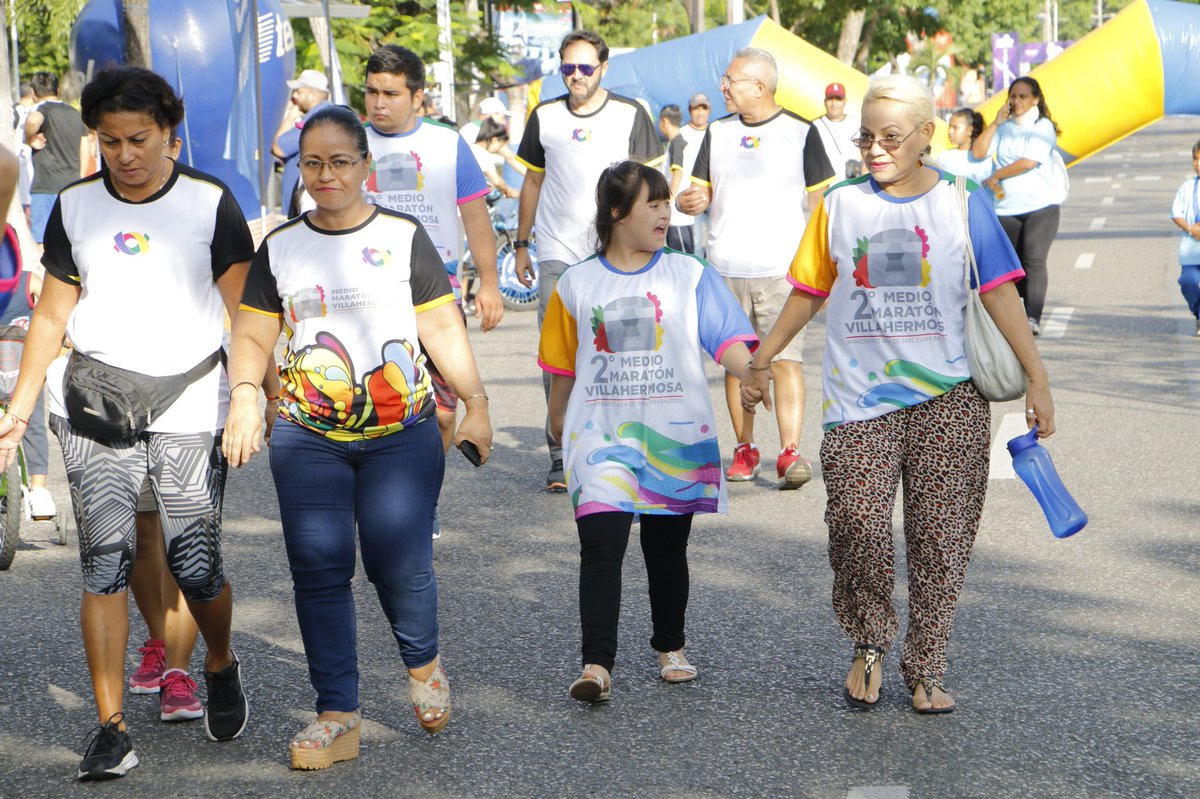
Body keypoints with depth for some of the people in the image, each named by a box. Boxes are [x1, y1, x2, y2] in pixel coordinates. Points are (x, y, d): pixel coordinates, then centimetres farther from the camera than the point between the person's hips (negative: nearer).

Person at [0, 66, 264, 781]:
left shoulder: (210, 203, 1)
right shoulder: (76, 206, 8)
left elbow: (244, 310, 2)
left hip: (191, 405, -2)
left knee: (196, 565, -4)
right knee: (105, 556, -8)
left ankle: (221, 667, 29)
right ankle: (112, 727, -4)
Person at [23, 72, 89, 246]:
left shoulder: (42, 109, -6)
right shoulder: (74, 113, 14)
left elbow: (33, 120, -33)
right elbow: (84, 152, 16)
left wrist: (29, 140, -15)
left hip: (45, 186, -6)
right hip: (72, 185, 6)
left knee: (41, 240, -4)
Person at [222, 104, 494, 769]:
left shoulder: (404, 237, 5)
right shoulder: (280, 247, 10)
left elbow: (442, 327, 6)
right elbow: (252, 334, 9)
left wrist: (476, 402, 1)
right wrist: (244, 397, -8)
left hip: (402, 435, -2)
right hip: (306, 439, 2)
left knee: (398, 563, -11)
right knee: (318, 570, -4)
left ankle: (424, 665, 20)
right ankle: (337, 713, 4)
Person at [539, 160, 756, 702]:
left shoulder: (688, 275, 2)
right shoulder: (577, 284, 5)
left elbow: (727, 341, -8)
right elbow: (562, 367, 15)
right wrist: (560, 425, 22)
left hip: (676, 434, 1)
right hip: (602, 434, 0)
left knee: (667, 547, 11)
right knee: (601, 545, -13)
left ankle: (670, 648, 29)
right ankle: (596, 665, -14)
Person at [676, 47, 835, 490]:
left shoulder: (800, 132, 2)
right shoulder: (718, 132, 13)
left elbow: (821, 200, 5)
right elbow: (700, 191, 15)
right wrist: (688, 201, -9)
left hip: (782, 270, -4)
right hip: (725, 270, 4)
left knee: (785, 361, -12)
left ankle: (790, 452, -15)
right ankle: (745, 449, 15)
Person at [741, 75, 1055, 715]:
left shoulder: (963, 203, 3)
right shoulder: (841, 204, 8)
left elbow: (999, 293, 0)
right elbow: (808, 293, 15)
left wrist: (1037, 379, -4)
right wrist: (759, 361, 14)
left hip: (948, 396, -1)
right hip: (860, 396, 1)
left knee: (939, 538, 0)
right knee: (857, 524, -13)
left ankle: (926, 668, 14)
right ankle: (870, 645, 11)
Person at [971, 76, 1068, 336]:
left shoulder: (1043, 127, -1)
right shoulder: (1004, 128, 13)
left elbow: (1030, 161, -13)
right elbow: (978, 152, 2)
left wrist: (995, 177, -5)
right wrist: (996, 122, -3)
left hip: (1041, 204, -5)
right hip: (1007, 207, 5)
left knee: (1034, 260, -16)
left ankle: (1033, 318, -20)